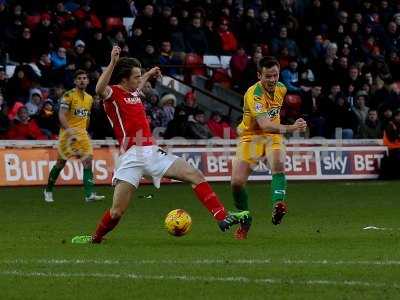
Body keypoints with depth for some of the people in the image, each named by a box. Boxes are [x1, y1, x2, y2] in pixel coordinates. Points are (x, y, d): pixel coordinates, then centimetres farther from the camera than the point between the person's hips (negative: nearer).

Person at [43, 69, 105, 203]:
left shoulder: (89, 98, 14)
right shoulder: (68, 95, -7)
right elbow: (61, 115, -16)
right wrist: (70, 130, -28)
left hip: (82, 133, 5)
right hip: (67, 133, -5)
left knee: (88, 160, -12)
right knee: (61, 162, 1)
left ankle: (89, 194, -18)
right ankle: (48, 190, 22)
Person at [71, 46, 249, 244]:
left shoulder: (133, 92, 18)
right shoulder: (113, 93, -6)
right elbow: (100, 89, -32)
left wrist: (149, 74, 54)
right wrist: (113, 63, -36)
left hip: (152, 152, 8)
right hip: (131, 156, -8)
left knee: (195, 176, -3)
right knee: (117, 211, -10)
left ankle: (223, 218, -4)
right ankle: (95, 239, 15)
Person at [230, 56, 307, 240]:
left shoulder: (281, 88, -5)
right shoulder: (254, 94, -27)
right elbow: (265, 125, -40)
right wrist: (291, 128, -50)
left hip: (273, 135, 3)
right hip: (250, 136, -3)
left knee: (278, 163, -31)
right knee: (237, 182, -11)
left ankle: (278, 205, -41)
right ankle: (245, 221, 13)